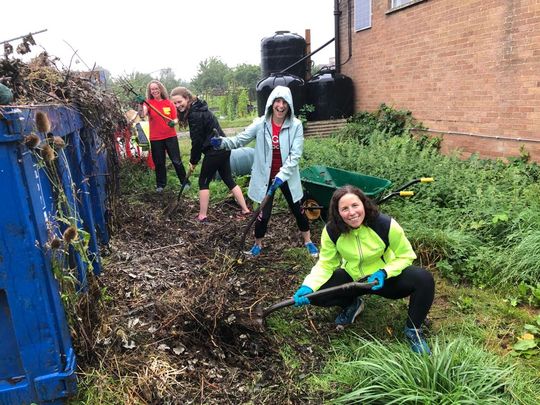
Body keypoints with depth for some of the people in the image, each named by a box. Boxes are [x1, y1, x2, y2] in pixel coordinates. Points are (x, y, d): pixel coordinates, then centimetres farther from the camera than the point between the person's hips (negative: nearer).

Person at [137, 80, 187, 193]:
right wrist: (140, 104, -42)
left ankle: (185, 182, 15)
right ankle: (160, 185, 23)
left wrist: (173, 122, -19)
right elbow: (142, 115, -23)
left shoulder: (169, 103, 1)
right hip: (155, 139, 0)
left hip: (170, 136, 0)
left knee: (176, 161, 3)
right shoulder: (148, 103, -3)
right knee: (159, 163, 9)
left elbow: (176, 119, 5)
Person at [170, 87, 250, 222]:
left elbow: (197, 140, -15)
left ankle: (202, 216, 10)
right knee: (229, 180, 15)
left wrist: (193, 160, -3)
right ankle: (245, 209, 19)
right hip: (223, 148, 10)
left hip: (214, 150, -10)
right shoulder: (198, 108, 14)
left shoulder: (195, 114, -16)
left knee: (203, 182, 3)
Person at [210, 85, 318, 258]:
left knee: (298, 210, 15)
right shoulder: (261, 123, -9)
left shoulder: (296, 125, -10)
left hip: (287, 176, 1)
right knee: (263, 214, 5)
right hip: (265, 177, 0)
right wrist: (222, 142, -28)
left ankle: (308, 242, 37)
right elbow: (239, 140, -9)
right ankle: (257, 244, 32)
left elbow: (295, 155, -14)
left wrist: (281, 176, -22)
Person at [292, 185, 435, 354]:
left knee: (424, 279, -28)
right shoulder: (331, 231, -20)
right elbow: (325, 265, -12)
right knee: (313, 294, -20)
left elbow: (406, 256, -12)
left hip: (384, 278, -1)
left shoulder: (386, 225, -26)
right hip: (352, 278, 2)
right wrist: (308, 286, -30)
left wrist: (384, 273, -29)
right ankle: (352, 304, 13)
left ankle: (413, 330, -1)